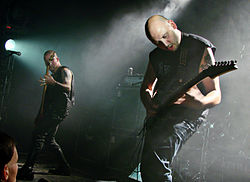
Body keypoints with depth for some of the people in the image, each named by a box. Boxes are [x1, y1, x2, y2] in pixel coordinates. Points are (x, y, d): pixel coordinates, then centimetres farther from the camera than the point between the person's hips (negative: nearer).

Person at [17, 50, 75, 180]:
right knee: (49, 139, 10)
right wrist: (40, 115, 24)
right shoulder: (52, 75, 28)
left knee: (38, 134, -18)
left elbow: (68, 88, -18)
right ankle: (64, 167, 18)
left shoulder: (64, 71, 0)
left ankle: (27, 170, -20)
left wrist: (53, 83, -33)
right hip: (51, 111, 10)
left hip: (59, 109, -10)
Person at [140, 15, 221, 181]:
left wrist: (201, 101, -30)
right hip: (159, 112, 7)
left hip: (188, 112, -6)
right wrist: (149, 104, 0)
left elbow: (216, 96, -7)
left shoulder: (200, 48, -6)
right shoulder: (156, 56, 11)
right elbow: (146, 88, 23)